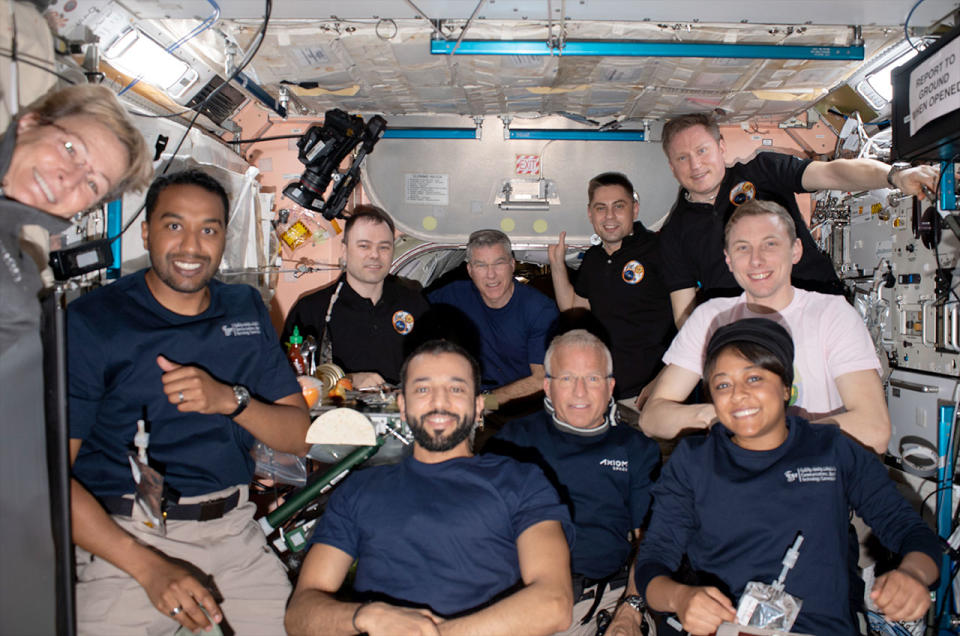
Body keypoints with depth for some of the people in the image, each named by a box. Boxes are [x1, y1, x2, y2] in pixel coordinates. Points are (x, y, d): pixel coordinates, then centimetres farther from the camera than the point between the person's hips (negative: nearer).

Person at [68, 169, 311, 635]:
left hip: (234, 531, 3)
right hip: (125, 540, -2)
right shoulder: (90, 321, -4)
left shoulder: (247, 309, 8)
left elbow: (299, 437, 6)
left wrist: (231, 400, -14)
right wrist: (150, 567, -19)